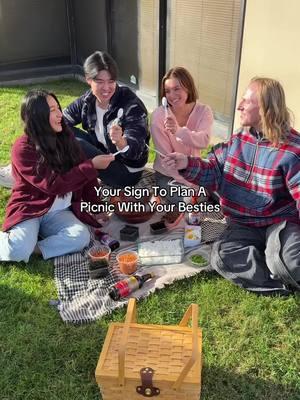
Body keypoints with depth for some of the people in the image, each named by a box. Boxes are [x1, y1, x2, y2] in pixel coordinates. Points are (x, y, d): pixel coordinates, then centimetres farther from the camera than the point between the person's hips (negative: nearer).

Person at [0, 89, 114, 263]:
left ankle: (32, 249, -13)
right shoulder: (23, 148, -16)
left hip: (60, 212, 4)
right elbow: (53, 185, -23)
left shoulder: (65, 138, 1)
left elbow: (83, 175, 7)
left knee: (82, 237, -26)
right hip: (29, 210, -4)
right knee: (18, 251, -30)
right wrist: (92, 166, -23)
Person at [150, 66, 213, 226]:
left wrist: (179, 131, -51)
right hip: (168, 174, -3)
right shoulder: (159, 115, -17)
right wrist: (190, 184, -24)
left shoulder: (204, 111, -10)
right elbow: (166, 157, -19)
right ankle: (175, 209, 7)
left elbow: (203, 141, -32)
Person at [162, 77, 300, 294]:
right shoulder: (239, 140, 5)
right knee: (221, 257, -23)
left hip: (281, 223, -5)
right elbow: (213, 172, 9)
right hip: (245, 225, 5)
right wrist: (187, 165, -9)